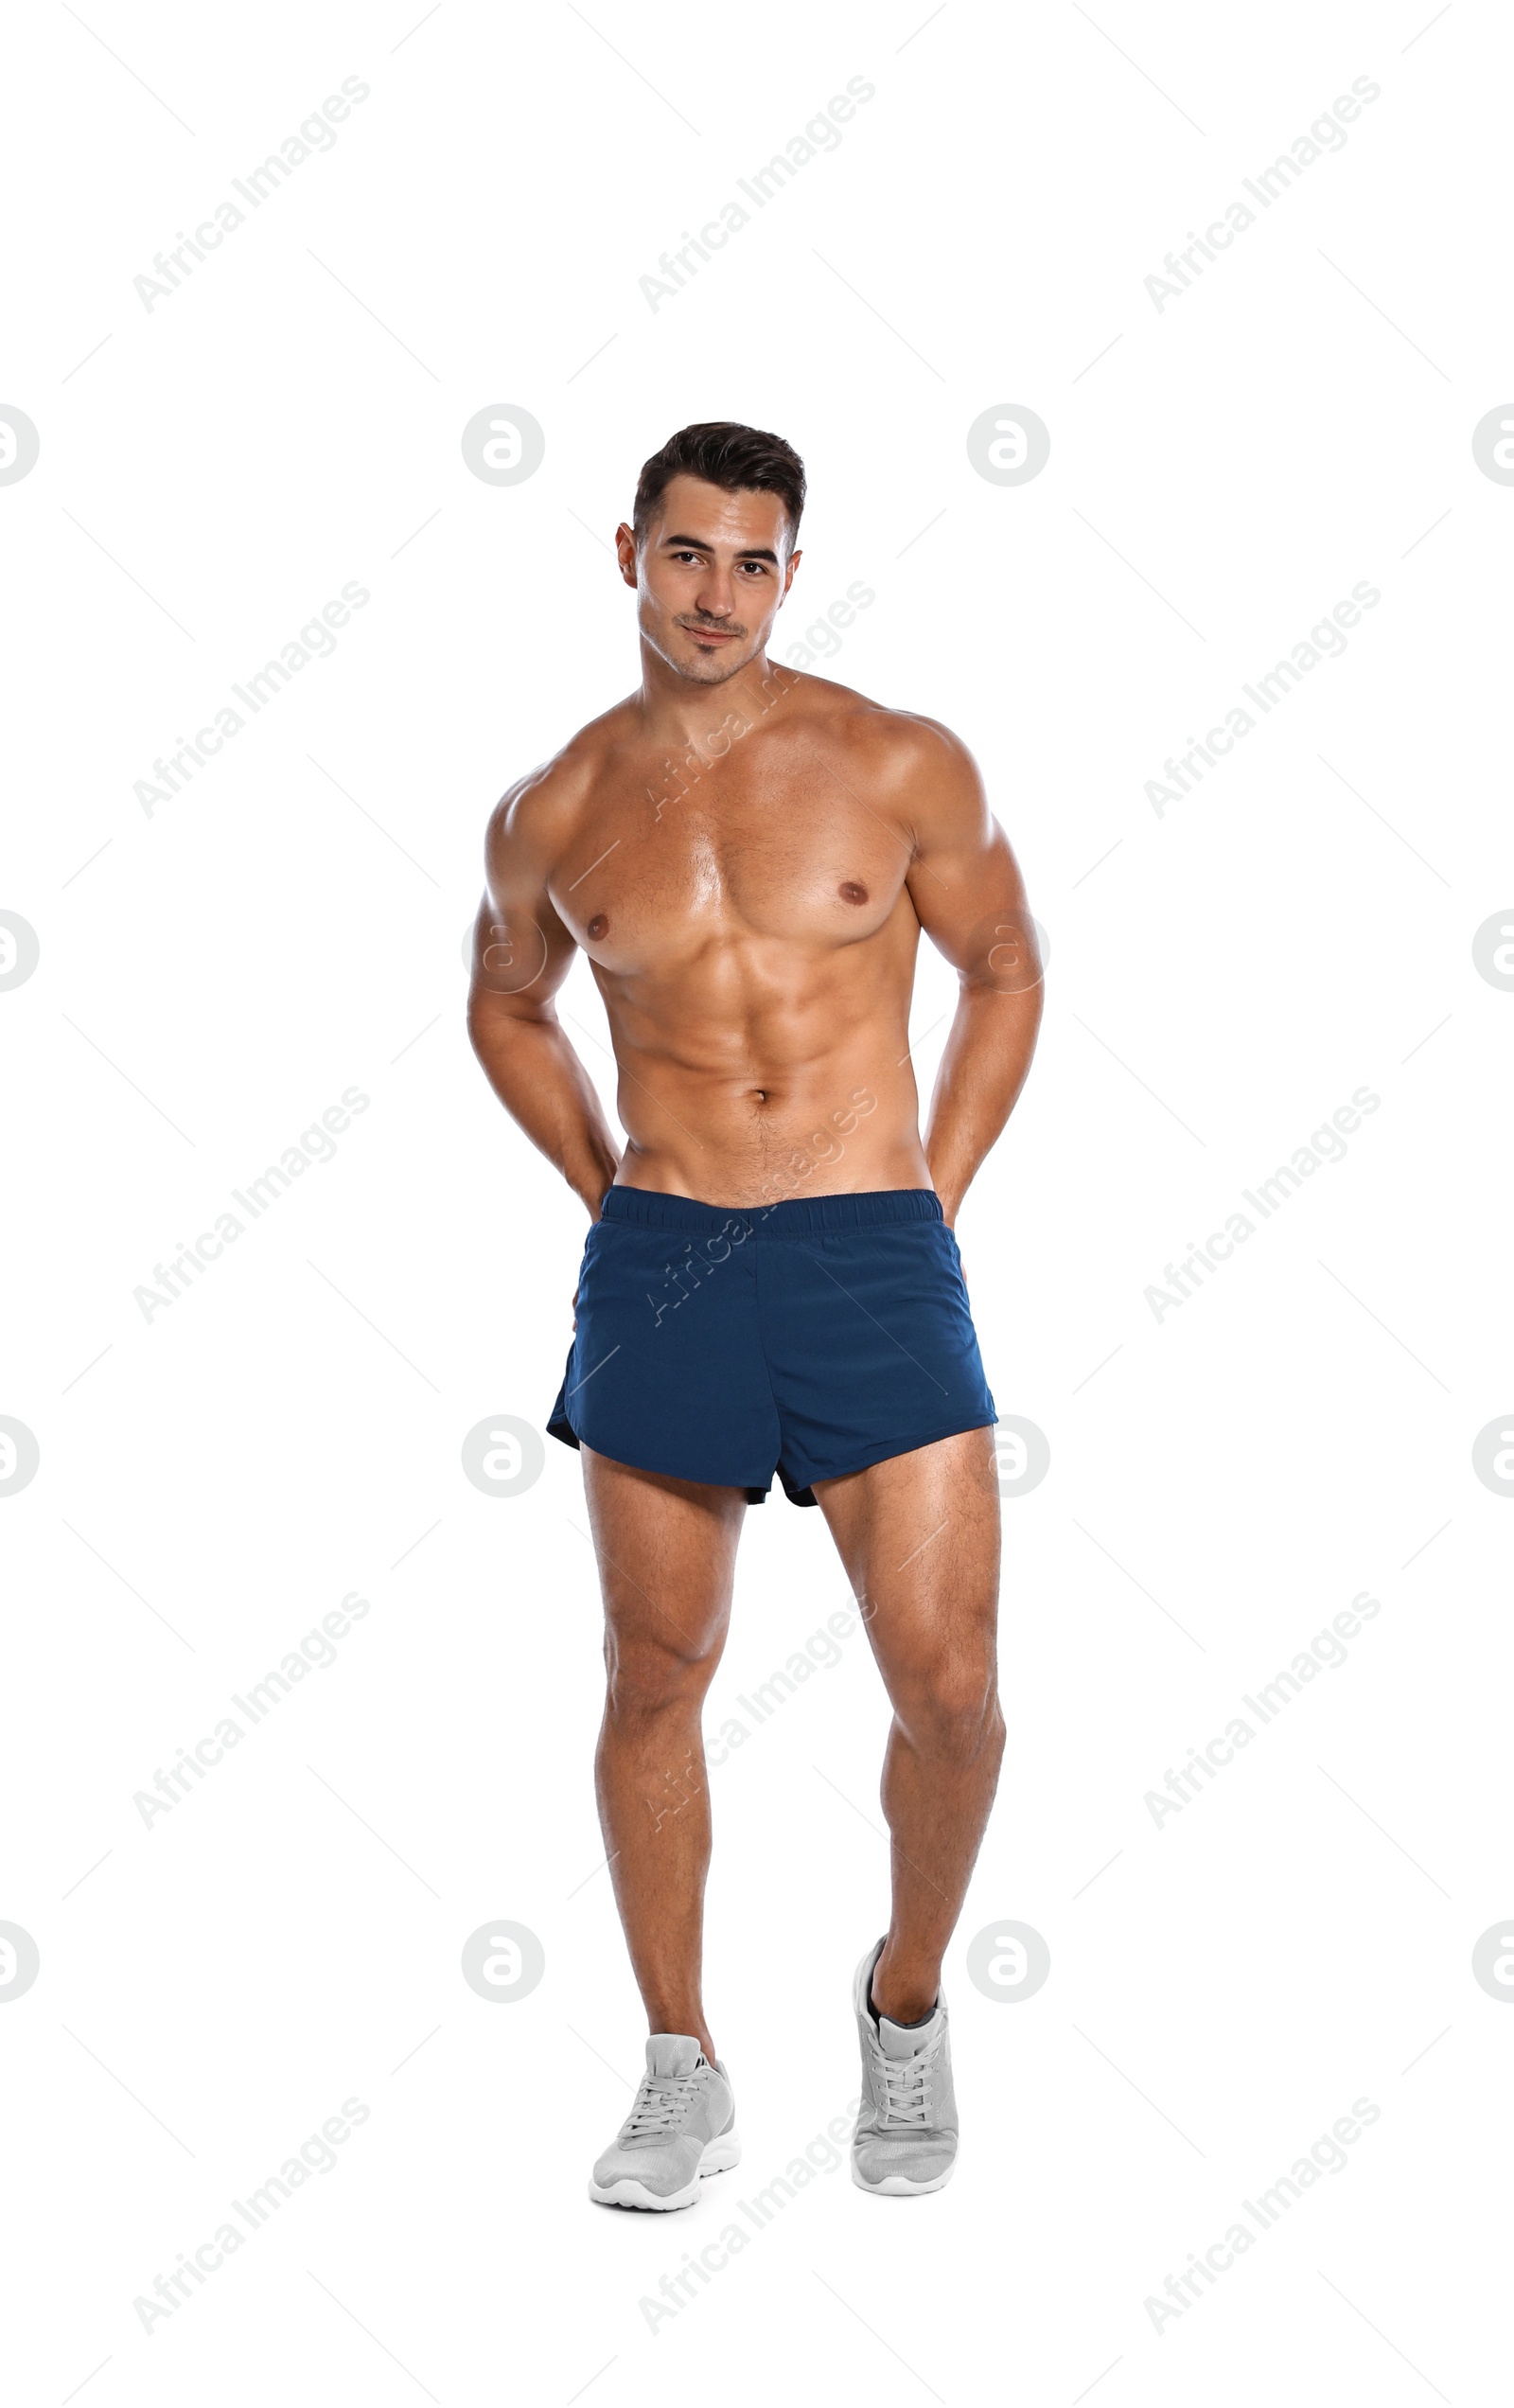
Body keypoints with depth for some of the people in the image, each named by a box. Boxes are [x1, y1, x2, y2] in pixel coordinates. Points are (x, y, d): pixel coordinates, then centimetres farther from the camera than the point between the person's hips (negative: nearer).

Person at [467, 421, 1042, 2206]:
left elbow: (1002, 972, 13)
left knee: (948, 1687, -5)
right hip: (659, 1265, 2)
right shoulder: (553, 816, 5)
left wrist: (936, 1195, 6)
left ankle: (906, 2003, 24)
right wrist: (607, 1194, 12)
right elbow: (505, 1004, 23)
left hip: (873, 1257, -1)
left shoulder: (901, 767, 0)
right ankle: (681, 2075, 22)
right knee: (656, 1678, 7)